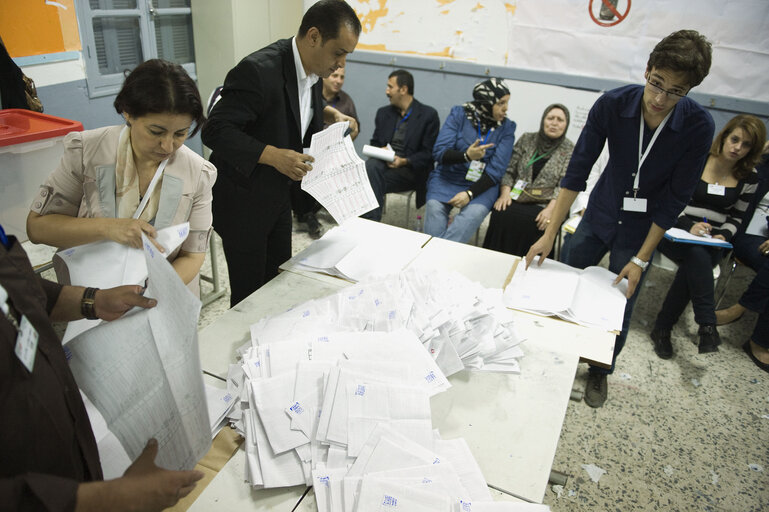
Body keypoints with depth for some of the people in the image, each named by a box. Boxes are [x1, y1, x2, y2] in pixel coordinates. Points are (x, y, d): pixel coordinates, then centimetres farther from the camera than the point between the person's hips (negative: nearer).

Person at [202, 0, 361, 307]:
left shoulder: (313, 71, 0)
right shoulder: (258, 71, -26)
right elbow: (215, 131, -26)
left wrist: (330, 114, 1)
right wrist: (272, 155, -34)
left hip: (278, 195, 8)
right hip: (242, 200, -8)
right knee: (250, 294, 6)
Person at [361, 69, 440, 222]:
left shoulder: (428, 115, 1)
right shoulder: (383, 113, 17)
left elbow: (429, 153, -3)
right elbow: (374, 143, 21)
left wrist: (404, 161, -19)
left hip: (410, 170, -4)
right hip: (383, 163, 4)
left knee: (372, 178, -31)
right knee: (370, 166, -31)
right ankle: (371, 222, -31)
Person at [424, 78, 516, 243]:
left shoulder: (506, 128, 1)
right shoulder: (459, 114, 0)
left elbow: (496, 169, -6)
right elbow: (439, 152, -8)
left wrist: (470, 193, -21)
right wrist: (466, 155, -27)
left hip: (481, 185, 0)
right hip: (447, 178, 1)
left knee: (475, 212, -33)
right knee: (434, 207, -30)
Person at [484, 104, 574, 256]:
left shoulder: (570, 150, 6)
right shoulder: (526, 139, 14)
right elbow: (509, 171, 11)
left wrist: (550, 209, -18)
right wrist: (505, 192, -7)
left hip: (543, 205, -2)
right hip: (516, 199, 2)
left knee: (528, 221, -34)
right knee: (501, 214, -30)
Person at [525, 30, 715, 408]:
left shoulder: (698, 126, -21)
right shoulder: (612, 105, -20)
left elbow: (675, 199, -16)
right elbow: (577, 171, -18)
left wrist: (640, 259, -17)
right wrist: (549, 234, -22)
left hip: (642, 227, -1)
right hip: (600, 213, 2)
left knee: (619, 308, 5)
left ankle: (600, 371, 32)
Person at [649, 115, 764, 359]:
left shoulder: (748, 179, 8)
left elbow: (736, 217, 13)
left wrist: (723, 236, -8)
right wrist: (689, 226, -18)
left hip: (711, 242, 2)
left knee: (693, 266, -32)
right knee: (697, 254, -36)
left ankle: (663, 328, -22)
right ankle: (707, 325, -33)